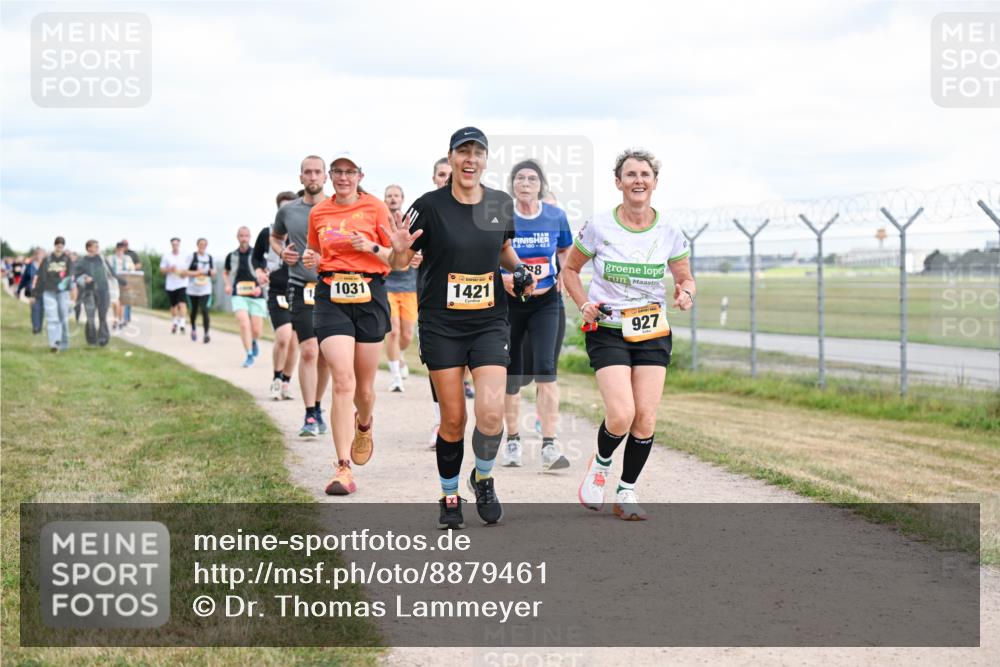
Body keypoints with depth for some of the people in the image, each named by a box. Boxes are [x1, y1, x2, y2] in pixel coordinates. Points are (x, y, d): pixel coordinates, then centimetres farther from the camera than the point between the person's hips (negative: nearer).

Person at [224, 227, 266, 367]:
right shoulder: (231, 256, 6)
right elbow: (225, 272, 24)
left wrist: (260, 286, -11)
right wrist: (228, 285, 6)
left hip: (256, 296, -1)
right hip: (239, 296, 1)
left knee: (256, 330, -1)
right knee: (244, 324, -18)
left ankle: (253, 342, 35)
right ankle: (249, 355, -10)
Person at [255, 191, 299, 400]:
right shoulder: (267, 233, 3)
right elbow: (256, 257, 17)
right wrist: (259, 271, -2)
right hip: (277, 293, -2)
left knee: (294, 342, 6)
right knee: (283, 337, -18)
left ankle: (285, 383, 21)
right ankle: (276, 379, 2)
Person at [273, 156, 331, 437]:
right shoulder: (288, 211, 6)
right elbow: (274, 237, 24)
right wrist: (282, 251, 4)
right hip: (301, 288, -1)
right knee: (308, 351, -13)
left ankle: (317, 408, 27)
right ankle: (310, 417, -11)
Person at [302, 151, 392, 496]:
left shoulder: (375, 207, 2)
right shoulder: (318, 213, 10)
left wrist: (371, 247, -14)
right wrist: (310, 260, 0)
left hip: (370, 296, 0)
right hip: (331, 296, 1)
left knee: (364, 386, 7)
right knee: (342, 381, -14)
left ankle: (364, 424, 45)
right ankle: (343, 468, -13)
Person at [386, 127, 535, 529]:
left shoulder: (501, 204, 3)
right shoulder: (430, 206, -7)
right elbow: (398, 264, -3)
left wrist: (519, 271, 1)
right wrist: (399, 250, -26)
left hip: (490, 323, 2)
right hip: (441, 326, -2)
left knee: (491, 412, -14)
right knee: (453, 419, 1)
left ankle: (483, 478, 14)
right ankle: (450, 497, 21)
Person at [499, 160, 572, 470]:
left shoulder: (556, 217, -1)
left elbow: (565, 251, 17)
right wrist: (501, 277, -14)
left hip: (545, 301, 0)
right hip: (508, 302, 0)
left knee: (545, 367, -15)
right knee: (511, 373, 7)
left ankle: (549, 446, -16)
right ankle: (512, 441, 24)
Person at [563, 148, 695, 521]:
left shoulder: (669, 233, 0)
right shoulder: (599, 227, -5)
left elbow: (684, 279, 14)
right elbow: (570, 269, 9)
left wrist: (685, 293, -10)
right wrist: (584, 305, -6)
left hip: (653, 333, 3)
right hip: (608, 332, -2)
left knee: (646, 418, -5)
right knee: (621, 415, -17)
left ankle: (627, 492, 13)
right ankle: (600, 463, 15)